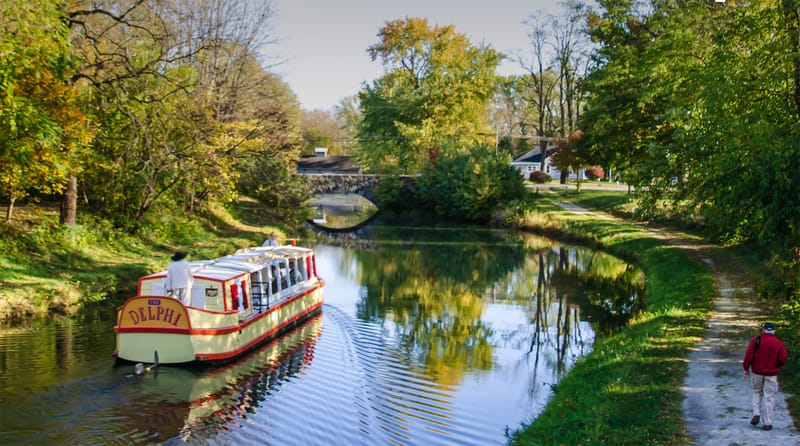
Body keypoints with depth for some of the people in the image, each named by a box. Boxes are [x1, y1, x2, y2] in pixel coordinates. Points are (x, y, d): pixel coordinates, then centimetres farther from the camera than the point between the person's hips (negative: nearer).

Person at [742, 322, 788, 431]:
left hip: (757, 372, 1)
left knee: (757, 392, 21)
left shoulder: (756, 340, -5)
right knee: (769, 397, 4)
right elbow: (783, 359, -6)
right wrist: (776, 366, 14)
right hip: (771, 374, -1)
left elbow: (748, 355, -9)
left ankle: (756, 415, 5)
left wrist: (746, 368, 2)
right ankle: (767, 423, 4)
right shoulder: (778, 343, -4)